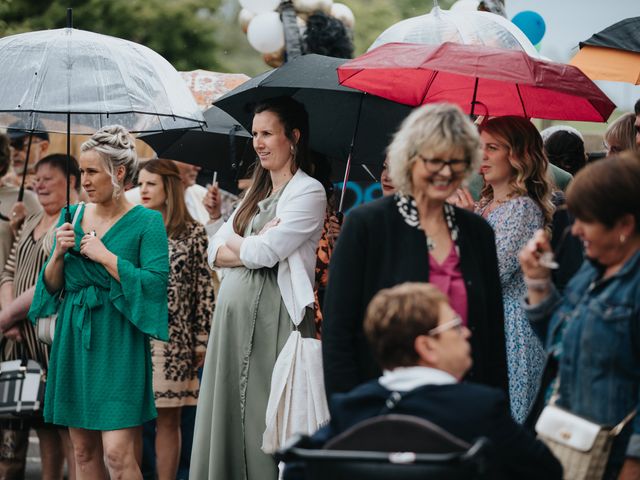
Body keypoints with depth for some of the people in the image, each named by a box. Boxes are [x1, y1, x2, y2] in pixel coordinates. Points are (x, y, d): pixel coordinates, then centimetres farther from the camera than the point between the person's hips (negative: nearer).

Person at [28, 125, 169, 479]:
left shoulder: (146, 222, -6)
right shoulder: (73, 216, 10)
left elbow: (156, 284, -16)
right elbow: (51, 287, 13)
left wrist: (105, 256, -15)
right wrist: (59, 253, -6)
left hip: (118, 341, -5)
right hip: (73, 339, 5)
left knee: (117, 451, -12)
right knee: (83, 450, 9)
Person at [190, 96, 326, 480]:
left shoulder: (308, 192, -6)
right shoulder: (257, 194, 19)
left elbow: (263, 252, -15)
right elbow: (216, 251, 10)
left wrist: (235, 242, 4)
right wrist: (254, 247, -7)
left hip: (273, 317, -8)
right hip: (233, 317, 8)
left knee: (265, 419, -6)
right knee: (229, 417, 7)